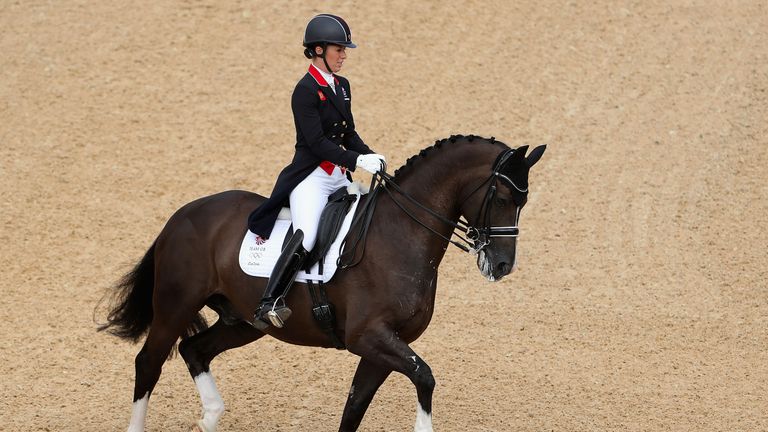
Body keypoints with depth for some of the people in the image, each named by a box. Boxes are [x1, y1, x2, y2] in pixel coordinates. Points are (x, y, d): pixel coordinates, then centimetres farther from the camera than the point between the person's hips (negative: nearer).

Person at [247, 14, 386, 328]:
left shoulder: (342, 86, 14)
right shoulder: (306, 90, -11)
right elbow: (316, 142, -18)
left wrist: (371, 156, 1)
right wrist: (357, 160, -23)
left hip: (340, 177, 9)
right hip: (311, 177, -9)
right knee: (305, 238, -28)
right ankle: (268, 305, -31)